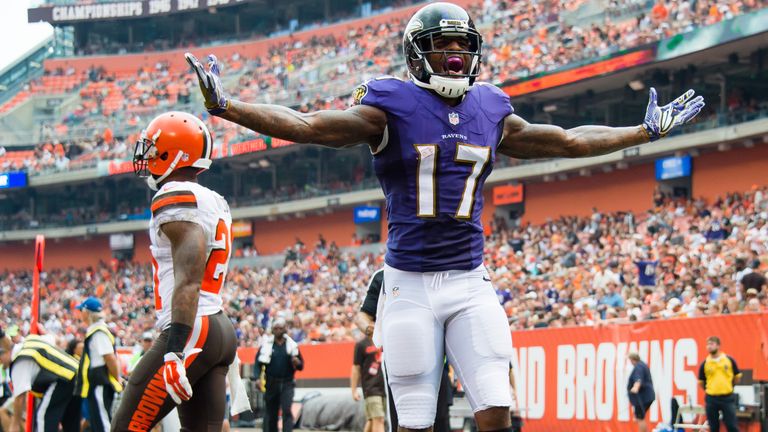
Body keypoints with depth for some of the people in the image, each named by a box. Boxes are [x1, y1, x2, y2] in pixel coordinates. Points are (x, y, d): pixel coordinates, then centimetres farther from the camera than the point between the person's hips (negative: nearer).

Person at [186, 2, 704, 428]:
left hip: (469, 282, 4)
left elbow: (568, 141, 21)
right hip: (410, 286, -3)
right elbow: (306, 126, -11)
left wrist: (646, 131, 25)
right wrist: (225, 106, -22)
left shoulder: (490, 111, 9)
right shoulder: (393, 107, -4)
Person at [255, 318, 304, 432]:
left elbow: (301, 366, 9)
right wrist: (259, 378, -7)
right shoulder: (266, 344, 5)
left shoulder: (292, 344, 6)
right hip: (271, 383, 1)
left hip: (287, 384, -1)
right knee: (270, 412, 6)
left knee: (287, 410, -15)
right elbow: (258, 362, 5)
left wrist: (296, 362, -14)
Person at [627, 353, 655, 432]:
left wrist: (636, 387, -58)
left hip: (642, 398, -11)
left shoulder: (638, 367, -17)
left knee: (640, 419, -8)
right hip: (647, 397, 11)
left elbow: (638, 379, -38)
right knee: (639, 418, 17)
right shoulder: (642, 365, 17)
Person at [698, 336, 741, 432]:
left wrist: (728, 387, 11)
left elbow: (737, 377, 11)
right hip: (711, 399, 1)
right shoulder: (705, 364, 1)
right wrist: (710, 390, 11)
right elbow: (701, 382, 12)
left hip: (727, 398, -1)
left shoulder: (729, 360, 0)